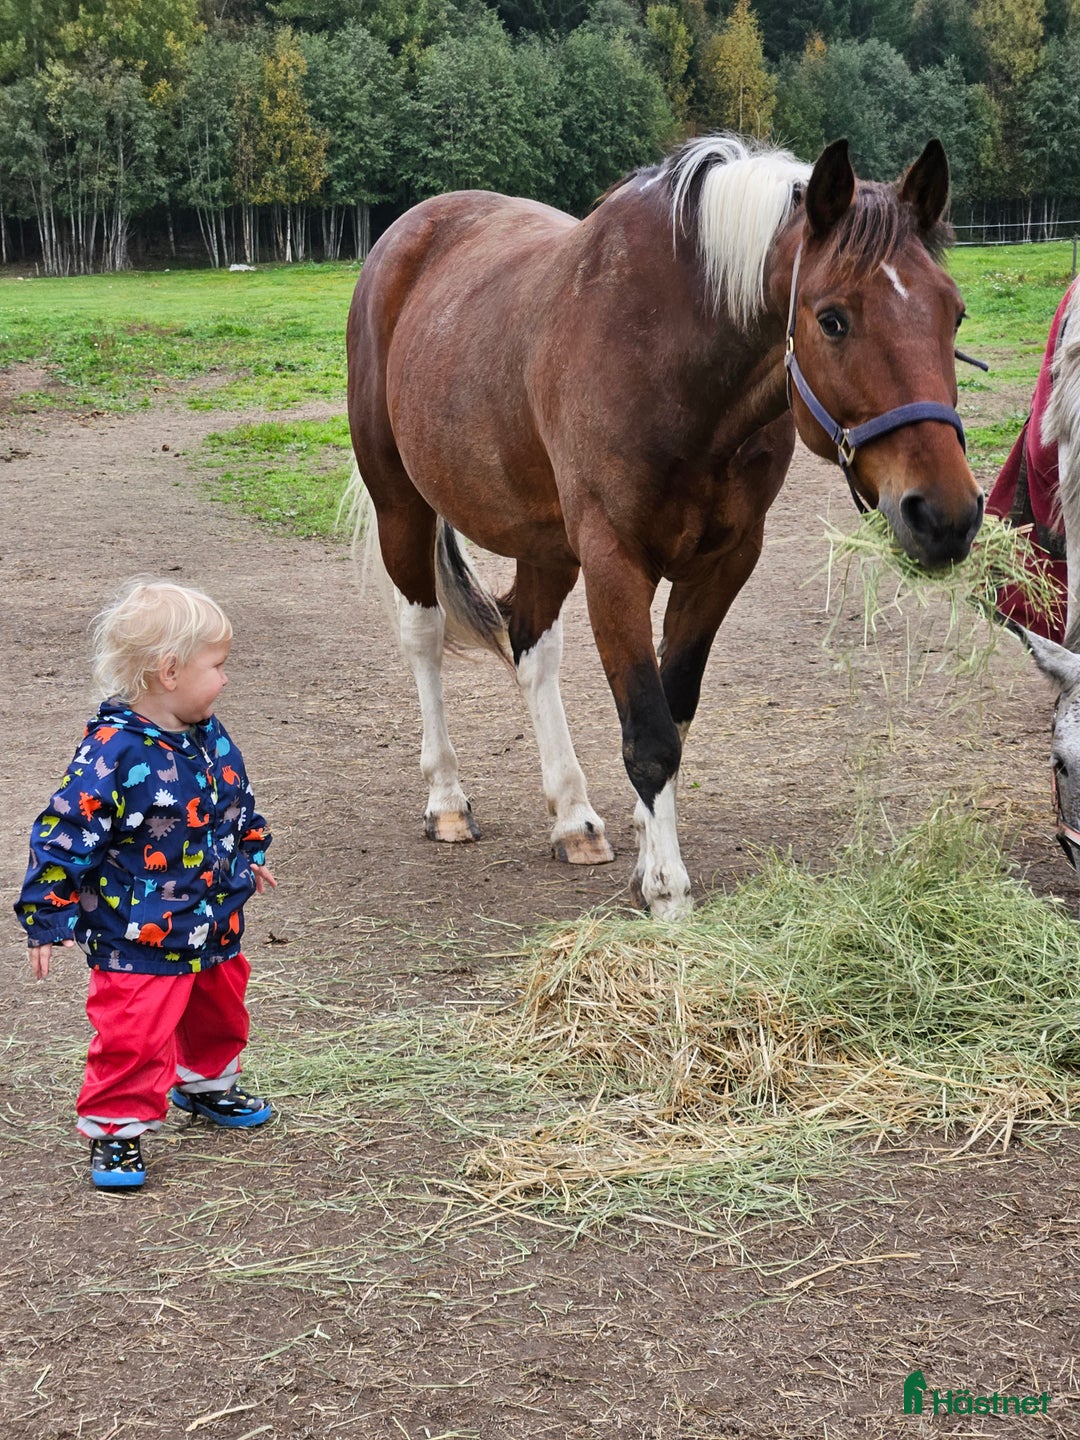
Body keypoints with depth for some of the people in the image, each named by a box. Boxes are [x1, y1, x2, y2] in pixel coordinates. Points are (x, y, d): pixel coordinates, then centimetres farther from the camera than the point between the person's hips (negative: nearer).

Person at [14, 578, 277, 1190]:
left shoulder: (210, 735, -1)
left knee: (219, 1010, 25)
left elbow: (237, 801, 19)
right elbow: (63, 836, -22)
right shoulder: (113, 753, -26)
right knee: (134, 1034, -5)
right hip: (138, 938, -8)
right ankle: (115, 1127, 12)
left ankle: (205, 1083, 49)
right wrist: (48, 920, -19)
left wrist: (249, 857, 29)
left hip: (215, 925, 8)